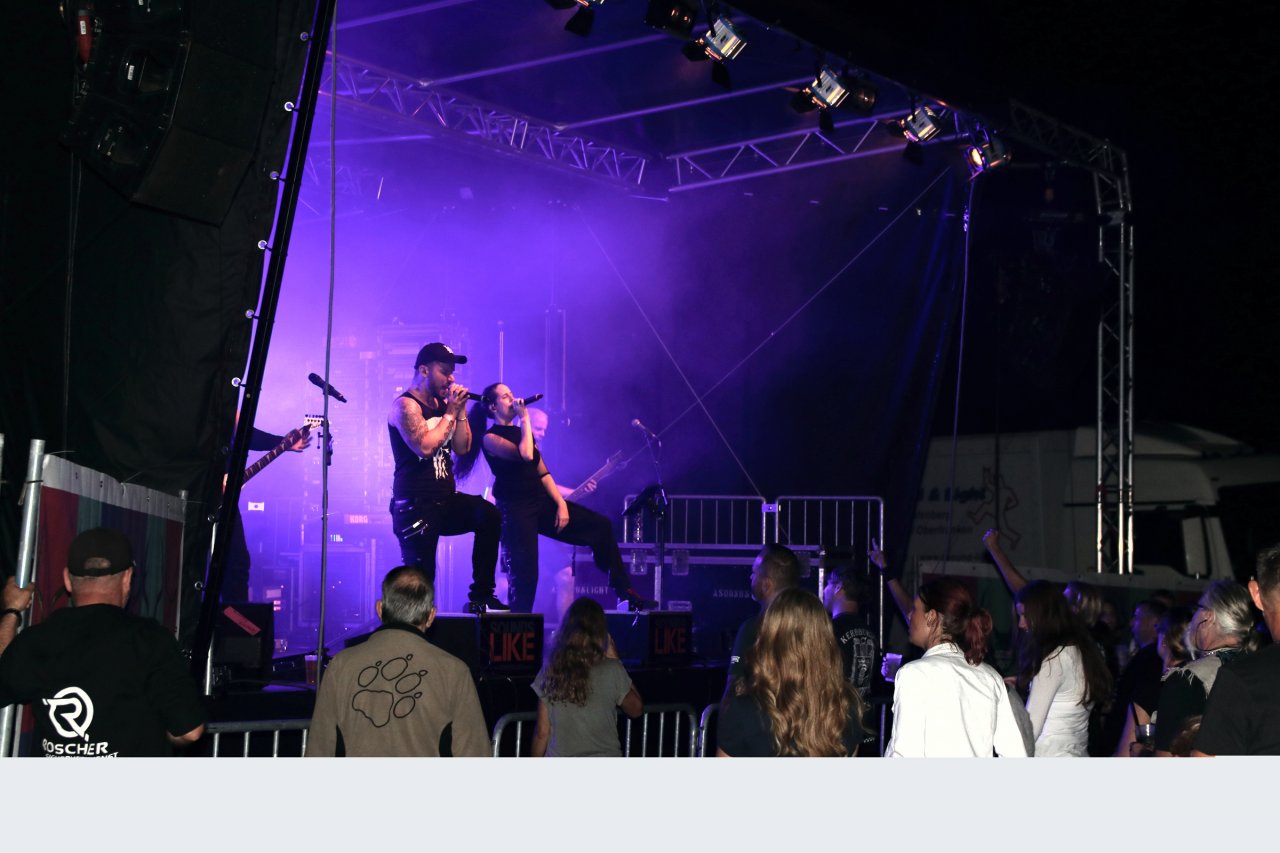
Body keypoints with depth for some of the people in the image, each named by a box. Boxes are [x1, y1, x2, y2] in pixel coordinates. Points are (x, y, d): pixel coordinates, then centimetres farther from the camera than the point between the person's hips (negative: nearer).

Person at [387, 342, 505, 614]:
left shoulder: (443, 404, 12)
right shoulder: (406, 405, -10)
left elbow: (463, 447, 10)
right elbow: (425, 447, -23)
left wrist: (461, 411, -1)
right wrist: (450, 413, -12)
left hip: (446, 500, 7)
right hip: (416, 506, -6)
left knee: (489, 515, -20)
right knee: (421, 579, -8)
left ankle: (481, 596, -12)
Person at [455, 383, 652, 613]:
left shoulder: (521, 431, 16)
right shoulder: (490, 438, -7)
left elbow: (542, 473, 13)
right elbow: (525, 455, -24)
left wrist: (561, 503, 1)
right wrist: (524, 417, -14)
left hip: (542, 501, 7)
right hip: (516, 509, -7)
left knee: (601, 525, -1)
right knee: (526, 573, -13)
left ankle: (625, 594, 2)